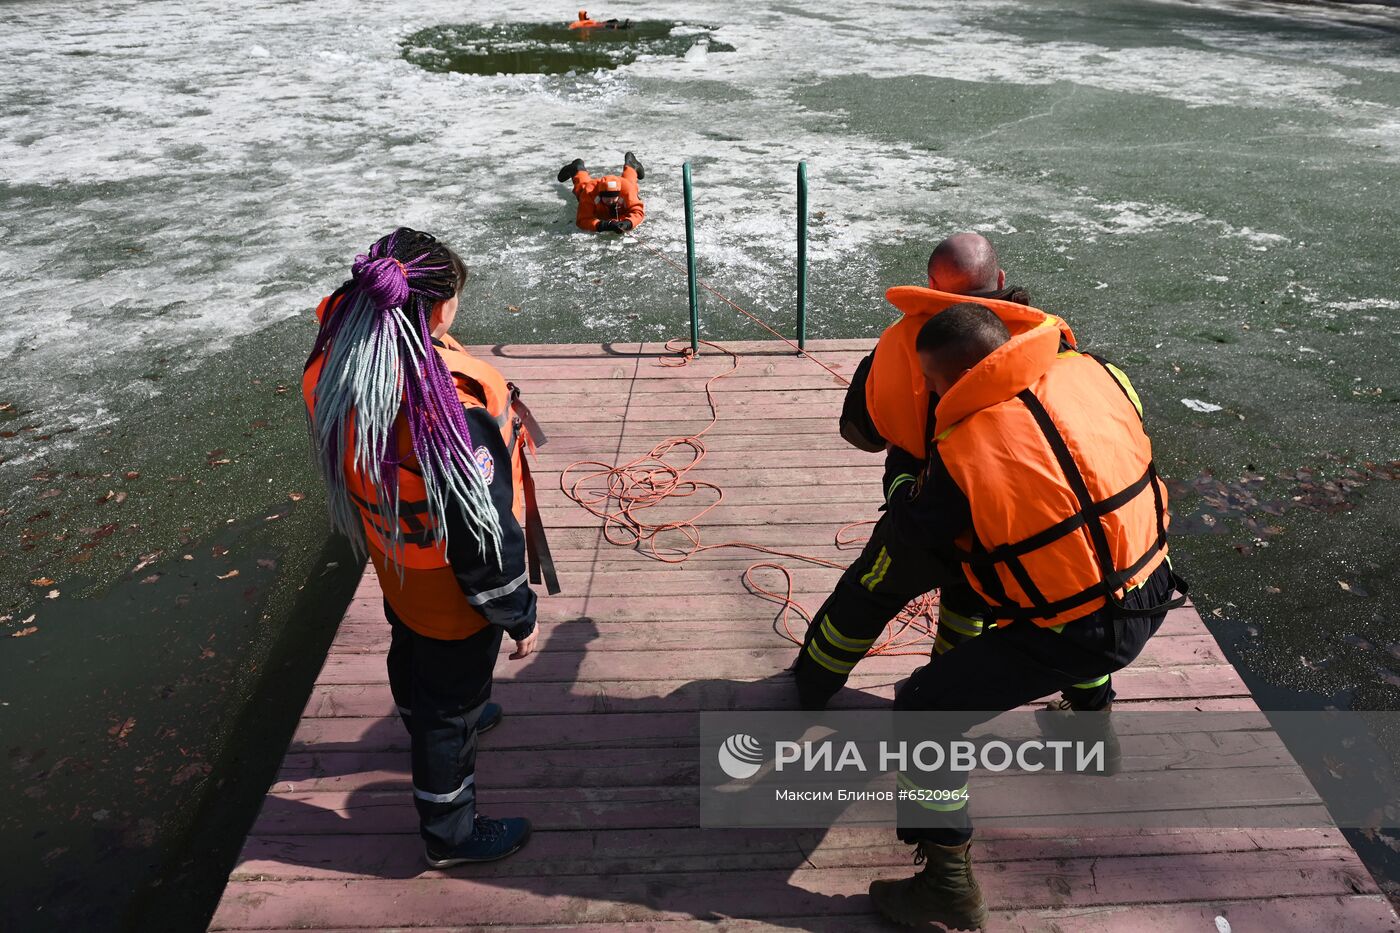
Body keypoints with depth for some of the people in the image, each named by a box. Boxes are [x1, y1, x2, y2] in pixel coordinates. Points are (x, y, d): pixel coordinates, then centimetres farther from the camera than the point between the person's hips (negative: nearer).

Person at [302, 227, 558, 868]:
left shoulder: (333, 368, -17)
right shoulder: (453, 411, -39)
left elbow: (347, 475, 1)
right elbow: (486, 533, -28)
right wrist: (519, 616, -13)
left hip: (394, 568, 7)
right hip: (453, 597, -7)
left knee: (412, 657, 33)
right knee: (453, 704, 15)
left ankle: (425, 730, 66)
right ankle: (450, 833, 39)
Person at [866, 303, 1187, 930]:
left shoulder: (961, 453, -23)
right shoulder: (1096, 372, -6)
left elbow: (910, 522, -4)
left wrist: (903, 483, 17)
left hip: (1078, 635, -7)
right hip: (1149, 593, 8)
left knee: (925, 708, 1)